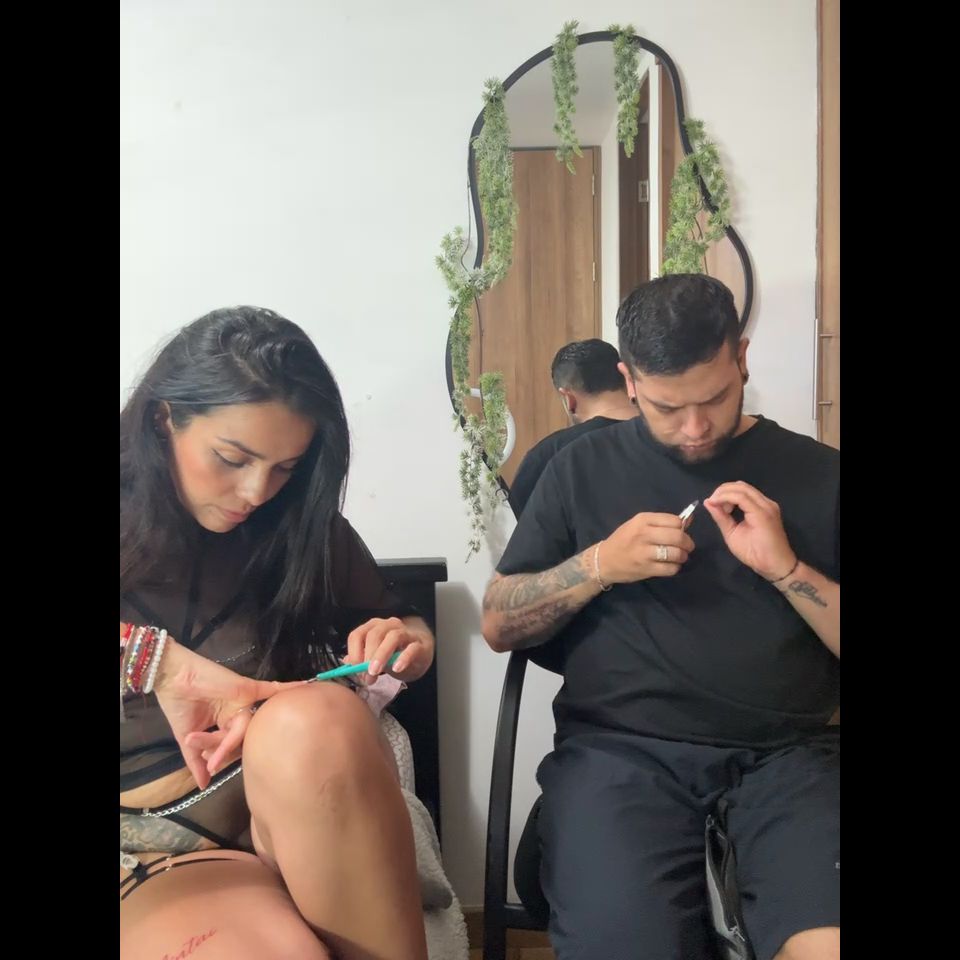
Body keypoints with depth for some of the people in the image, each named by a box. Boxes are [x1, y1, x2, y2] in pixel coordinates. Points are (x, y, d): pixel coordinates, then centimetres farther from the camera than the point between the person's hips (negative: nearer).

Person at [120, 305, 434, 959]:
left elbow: (411, 630, 14)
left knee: (316, 718, -33)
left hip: (305, 811, 4)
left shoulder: (306, 530, 3)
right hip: (156, 838, -3)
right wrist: (151, 654, -34)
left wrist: (407, 644, -10)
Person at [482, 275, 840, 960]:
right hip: (620, 747, 0)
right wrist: (597, 565, -6)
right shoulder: (584, 468, 12)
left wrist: (786, 568, -8)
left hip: (789, 752, 1)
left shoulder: (820, 474, 10)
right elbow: (498, 626, 10)